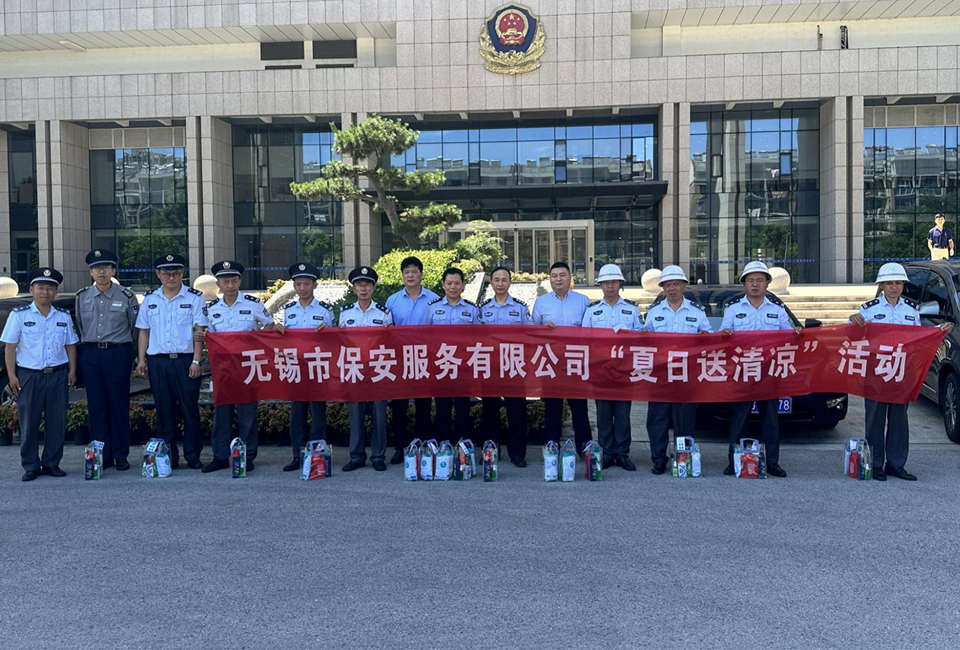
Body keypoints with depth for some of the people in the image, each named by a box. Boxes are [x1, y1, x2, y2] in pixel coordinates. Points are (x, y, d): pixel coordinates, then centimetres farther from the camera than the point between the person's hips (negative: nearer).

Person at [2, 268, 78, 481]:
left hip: (58, 375, 3)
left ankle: (52, 464, 16)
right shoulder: (19, 315, -1)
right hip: (29, 376, -3)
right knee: (29, 423, 3)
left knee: (57, 422, 5)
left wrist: (72, 371, 5)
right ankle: (30, 466, 13)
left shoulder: (63, 317, 9)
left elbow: (70, 345, 13)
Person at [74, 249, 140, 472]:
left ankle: (121, 456, 9)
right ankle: (102, 456, 13)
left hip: (118, 353, -3)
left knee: (119, 405, 1)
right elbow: (79, 326, 19)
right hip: (90, 355, 3)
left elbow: (136, 327, 8)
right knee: (96, 406, 5)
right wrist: (90, 346, 16)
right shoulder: (82, 297, 7)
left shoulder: (126, 296, -1)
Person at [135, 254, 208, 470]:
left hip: (185, 360, -3)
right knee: (164, 411, 7)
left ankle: (192, 456, 8)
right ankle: (168, 457, 14)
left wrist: (196, 361, -10)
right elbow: (144, 330, 16)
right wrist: (141, 360, 9)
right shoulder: (149, 299, 13)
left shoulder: (194, 298, 1)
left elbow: (199, 331, -3)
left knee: (190, 409, -1)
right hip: (157, 361, 3)